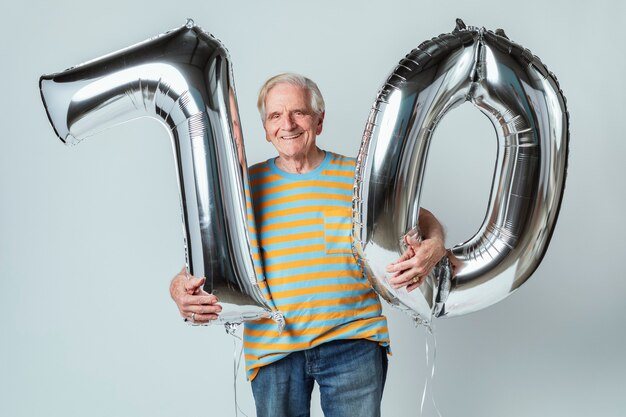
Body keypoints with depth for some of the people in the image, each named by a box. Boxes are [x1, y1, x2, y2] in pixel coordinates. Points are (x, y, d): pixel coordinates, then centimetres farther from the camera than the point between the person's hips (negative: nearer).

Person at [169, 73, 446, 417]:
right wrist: (180, 287, -15)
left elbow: (421, 219, 10)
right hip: (272, 348, 1)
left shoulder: (359, 177, 4)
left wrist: (434, 247, -13)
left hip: (354, 341, 0)